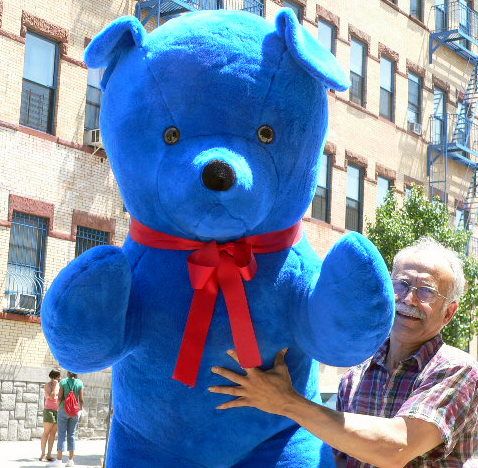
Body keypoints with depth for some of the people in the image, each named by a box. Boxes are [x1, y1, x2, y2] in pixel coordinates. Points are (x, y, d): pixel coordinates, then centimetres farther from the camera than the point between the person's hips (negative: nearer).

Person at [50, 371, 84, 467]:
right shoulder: (80, 383, -1)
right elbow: (81, 399, -4)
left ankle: (59, 459, -4)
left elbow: (60, 397, -7)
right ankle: (71, 460, 6)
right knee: (72, 435, 8)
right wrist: (81, 410, 7)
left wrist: (59, 407, 11)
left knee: (62, 434, 1)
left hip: (64, 410, -2)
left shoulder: (63, 382, -6)